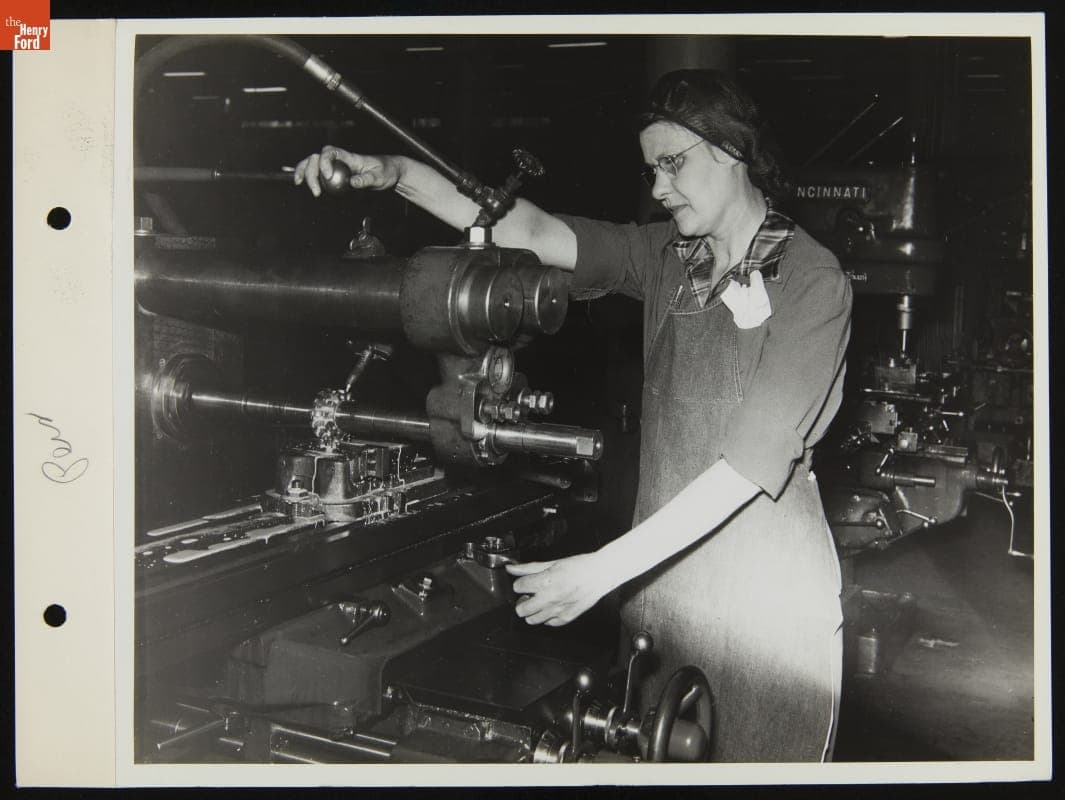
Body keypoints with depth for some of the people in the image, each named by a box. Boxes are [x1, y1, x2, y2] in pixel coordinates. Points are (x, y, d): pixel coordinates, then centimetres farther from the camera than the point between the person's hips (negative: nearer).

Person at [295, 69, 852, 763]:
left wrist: (605, 568, -23)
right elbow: (530, 229, -3)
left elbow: (756, 459, -19)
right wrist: (394, 173, -18)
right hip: (663, 575, 5)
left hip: (770, 597, -5)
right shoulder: (666, 257, 8)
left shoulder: (811, 279, -11)